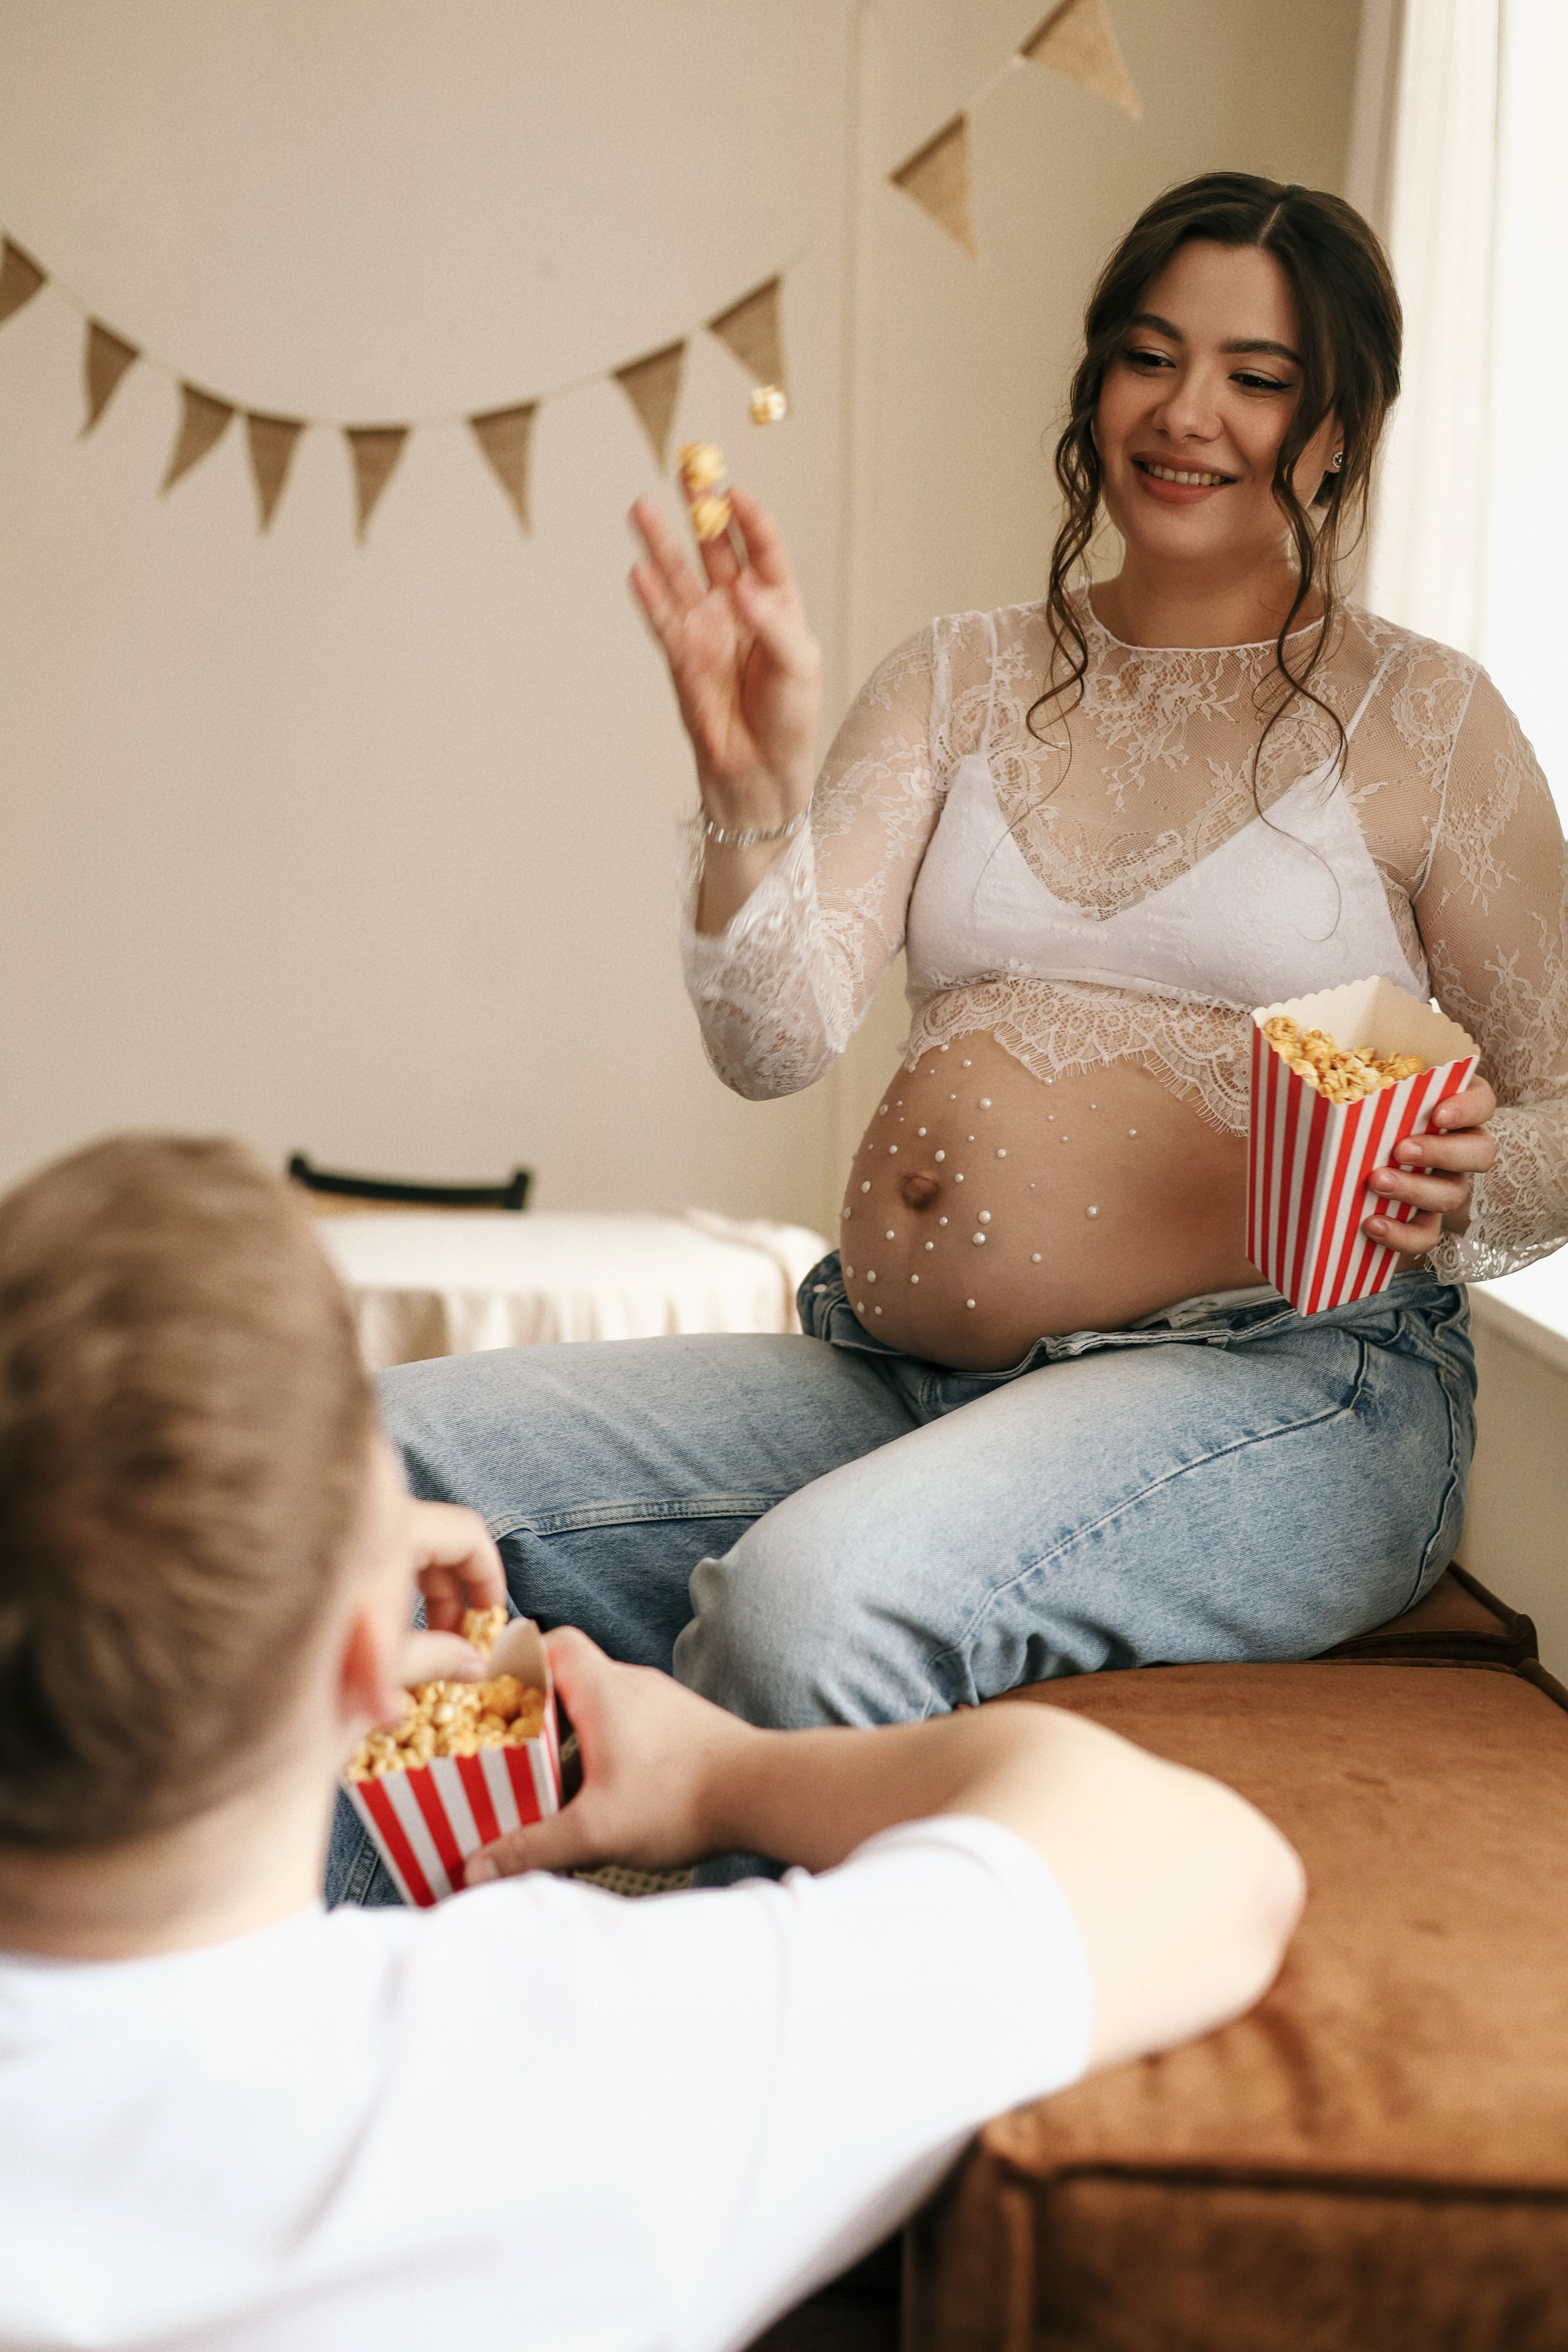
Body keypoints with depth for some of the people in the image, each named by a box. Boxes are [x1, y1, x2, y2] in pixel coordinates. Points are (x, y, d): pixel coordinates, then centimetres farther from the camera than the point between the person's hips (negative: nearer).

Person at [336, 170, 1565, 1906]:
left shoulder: (1418, 717, 6)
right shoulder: (963, 681, 14)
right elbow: (775, 1041, 1)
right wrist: (752, 790, -17)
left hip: (1271, 1385, -4)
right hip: (888, 1375, 5)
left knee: (819, 1594, -35)